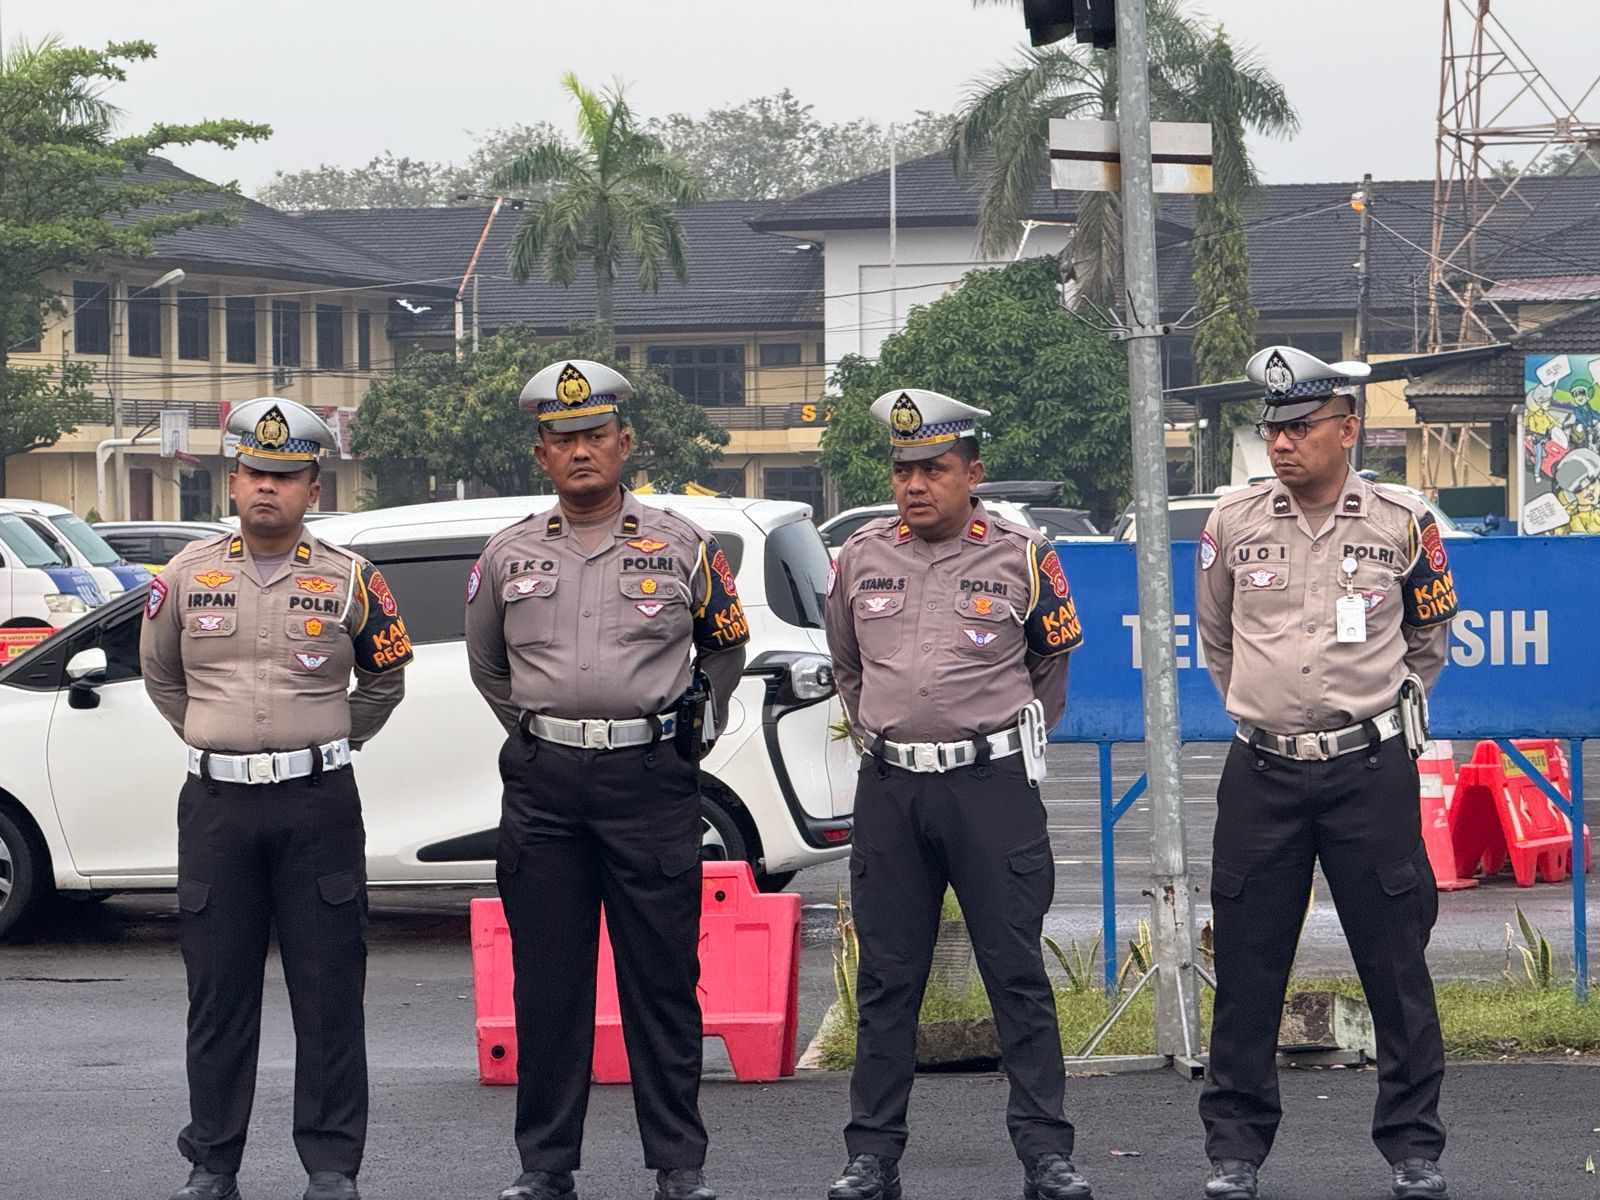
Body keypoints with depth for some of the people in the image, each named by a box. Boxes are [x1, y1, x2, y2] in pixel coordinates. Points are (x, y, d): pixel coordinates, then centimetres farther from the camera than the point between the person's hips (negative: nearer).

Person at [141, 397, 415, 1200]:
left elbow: (384, 681, 16)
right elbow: (160, 674, 21)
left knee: (328, 992, 0)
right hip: (216, 803, 1)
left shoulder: (348, 582, 2)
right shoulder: (188, 576, 6)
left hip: (318, 802, -1)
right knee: (218, 991, 4)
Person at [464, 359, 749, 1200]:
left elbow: (726, 649, 20)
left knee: (662, 978, -1)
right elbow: (487, 664, 24)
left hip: (652, 781, -2)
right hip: (543, 788, 2)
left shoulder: (681, 547, 5)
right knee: (546, 979, 3)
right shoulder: (509, 557, 9)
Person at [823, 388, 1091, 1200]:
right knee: (886, 975, 5)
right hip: (889, 790, 3)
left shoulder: (1020, 557, 0)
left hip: (992, 785, -3)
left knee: (1016, 972, -3)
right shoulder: (861, 558, 8)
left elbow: (1051, 665, 14)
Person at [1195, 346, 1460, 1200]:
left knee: (1396, 962, 0)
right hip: (1261, 774, 1)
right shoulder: (1233, 526, 4)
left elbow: (1428, 641, 16)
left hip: (1371, 771, -1)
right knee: (1245, 967, 3)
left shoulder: (1401, 524, 0)